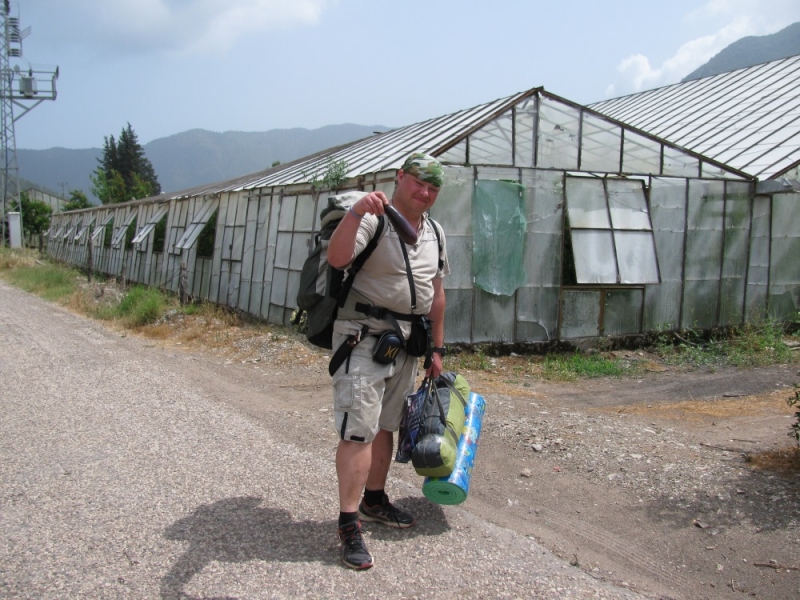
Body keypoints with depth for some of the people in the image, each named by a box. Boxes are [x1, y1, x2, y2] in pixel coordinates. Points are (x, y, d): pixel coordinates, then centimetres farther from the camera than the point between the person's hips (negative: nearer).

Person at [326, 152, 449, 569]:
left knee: (386, 426, 16)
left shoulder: (435, 233, 12)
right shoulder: (372, 219, -12)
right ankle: (349, 524, -3)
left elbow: (436, 295, 18)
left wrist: (436, 349, 18)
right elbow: (337, 258, -30)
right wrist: (355, 212, -43)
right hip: (363, 338, -7)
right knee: (358, 430, -10)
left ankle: (373, 500, 32)